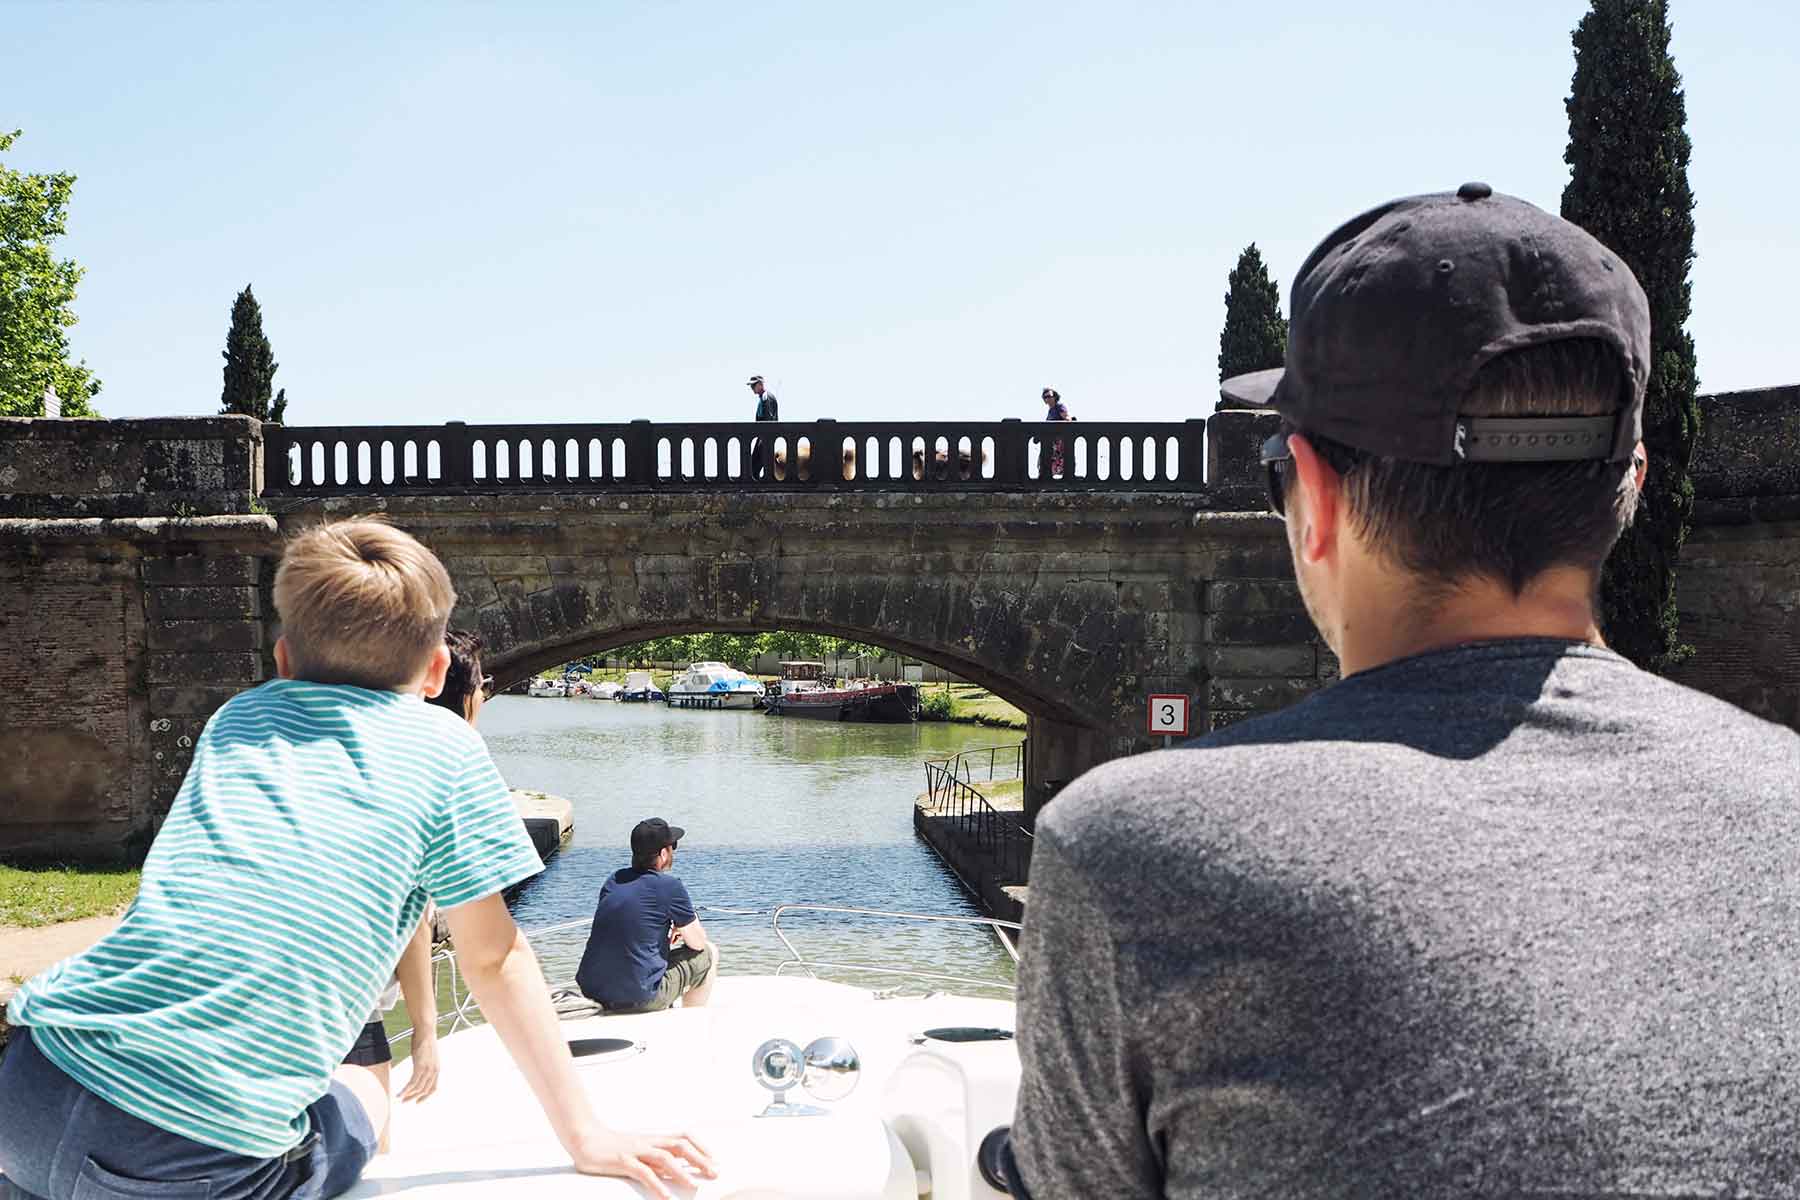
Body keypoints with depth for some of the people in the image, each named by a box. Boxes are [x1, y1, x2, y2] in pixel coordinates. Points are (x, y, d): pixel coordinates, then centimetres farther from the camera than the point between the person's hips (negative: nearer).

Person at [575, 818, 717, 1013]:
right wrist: (682, 927, 22)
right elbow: (698, 943, 2)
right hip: (639, 999, -7)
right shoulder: (670, 886, -10)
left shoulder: (613, 880, 8)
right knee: (709, 954, 14)